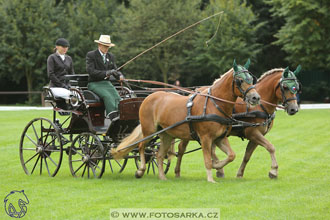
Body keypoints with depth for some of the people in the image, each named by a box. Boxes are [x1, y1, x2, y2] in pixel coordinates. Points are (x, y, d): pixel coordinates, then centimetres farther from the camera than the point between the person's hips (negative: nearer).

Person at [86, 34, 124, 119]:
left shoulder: (111, 56, 16)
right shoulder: (90, 55, -2)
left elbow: (115, 70, 15)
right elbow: (90, 71, -15)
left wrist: (120, 76, -10)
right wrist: (106, 73, -25)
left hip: (106, 83, 5)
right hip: (94, 83, -5)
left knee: (117, 97, -23)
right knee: (108, 96, -32)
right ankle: (113, 118, -42)